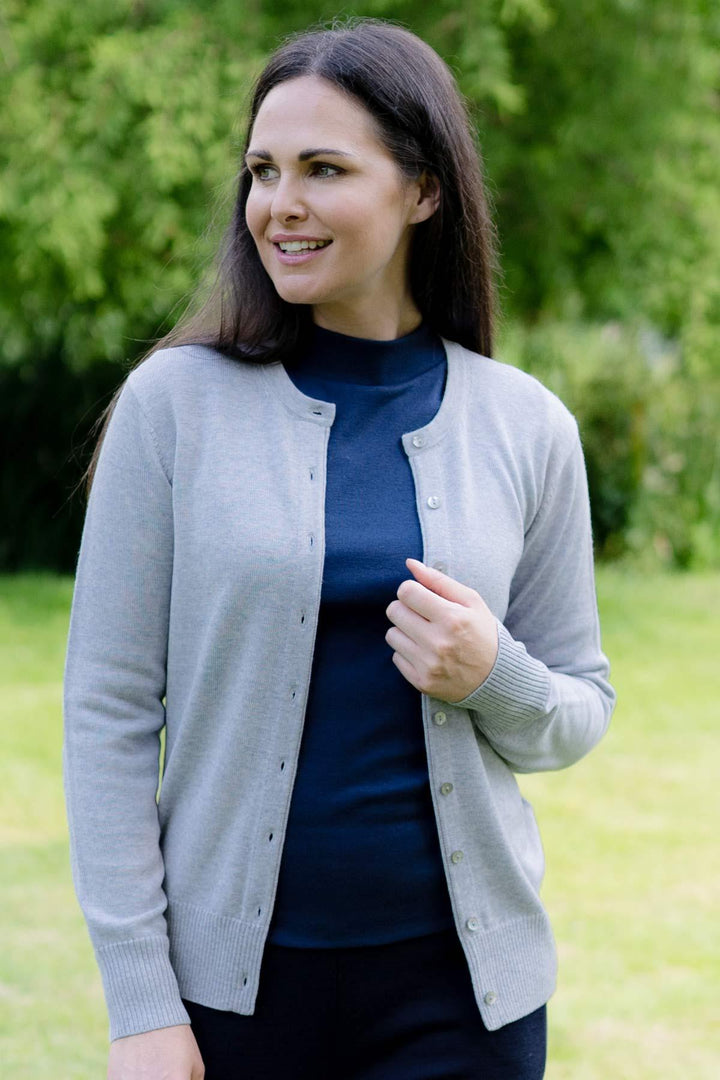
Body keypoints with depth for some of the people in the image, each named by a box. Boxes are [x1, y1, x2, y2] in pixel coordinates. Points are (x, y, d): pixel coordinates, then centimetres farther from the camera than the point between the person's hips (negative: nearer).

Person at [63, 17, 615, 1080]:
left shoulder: (526, 428, 1)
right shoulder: (176, 402, -5)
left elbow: (580, 712, 9)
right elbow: (108, 710, -5)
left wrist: (493, 675, -13)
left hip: (462, 982, 1)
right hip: (234, 974, -1)